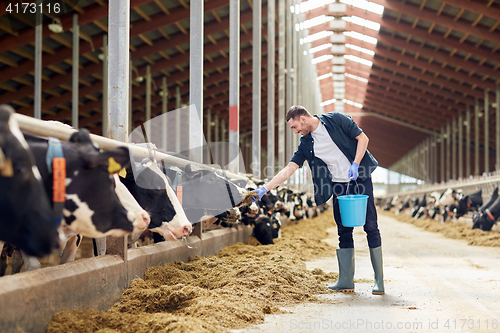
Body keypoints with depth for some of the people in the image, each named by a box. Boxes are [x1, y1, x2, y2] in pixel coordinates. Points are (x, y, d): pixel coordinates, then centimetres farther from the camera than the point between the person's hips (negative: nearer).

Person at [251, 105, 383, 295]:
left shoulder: (336, 120, -6)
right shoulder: (306, 144, 4)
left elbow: (362, 138, -4)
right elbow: (289, 169, 1)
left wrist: (355, 165, -15)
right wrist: (264, 189, -7)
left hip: (360, 180, -4)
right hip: (340, 187, 4)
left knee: (370, 227, -6)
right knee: (344, 232, 3)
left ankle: (379, 280, -1)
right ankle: (346, 280, 8)